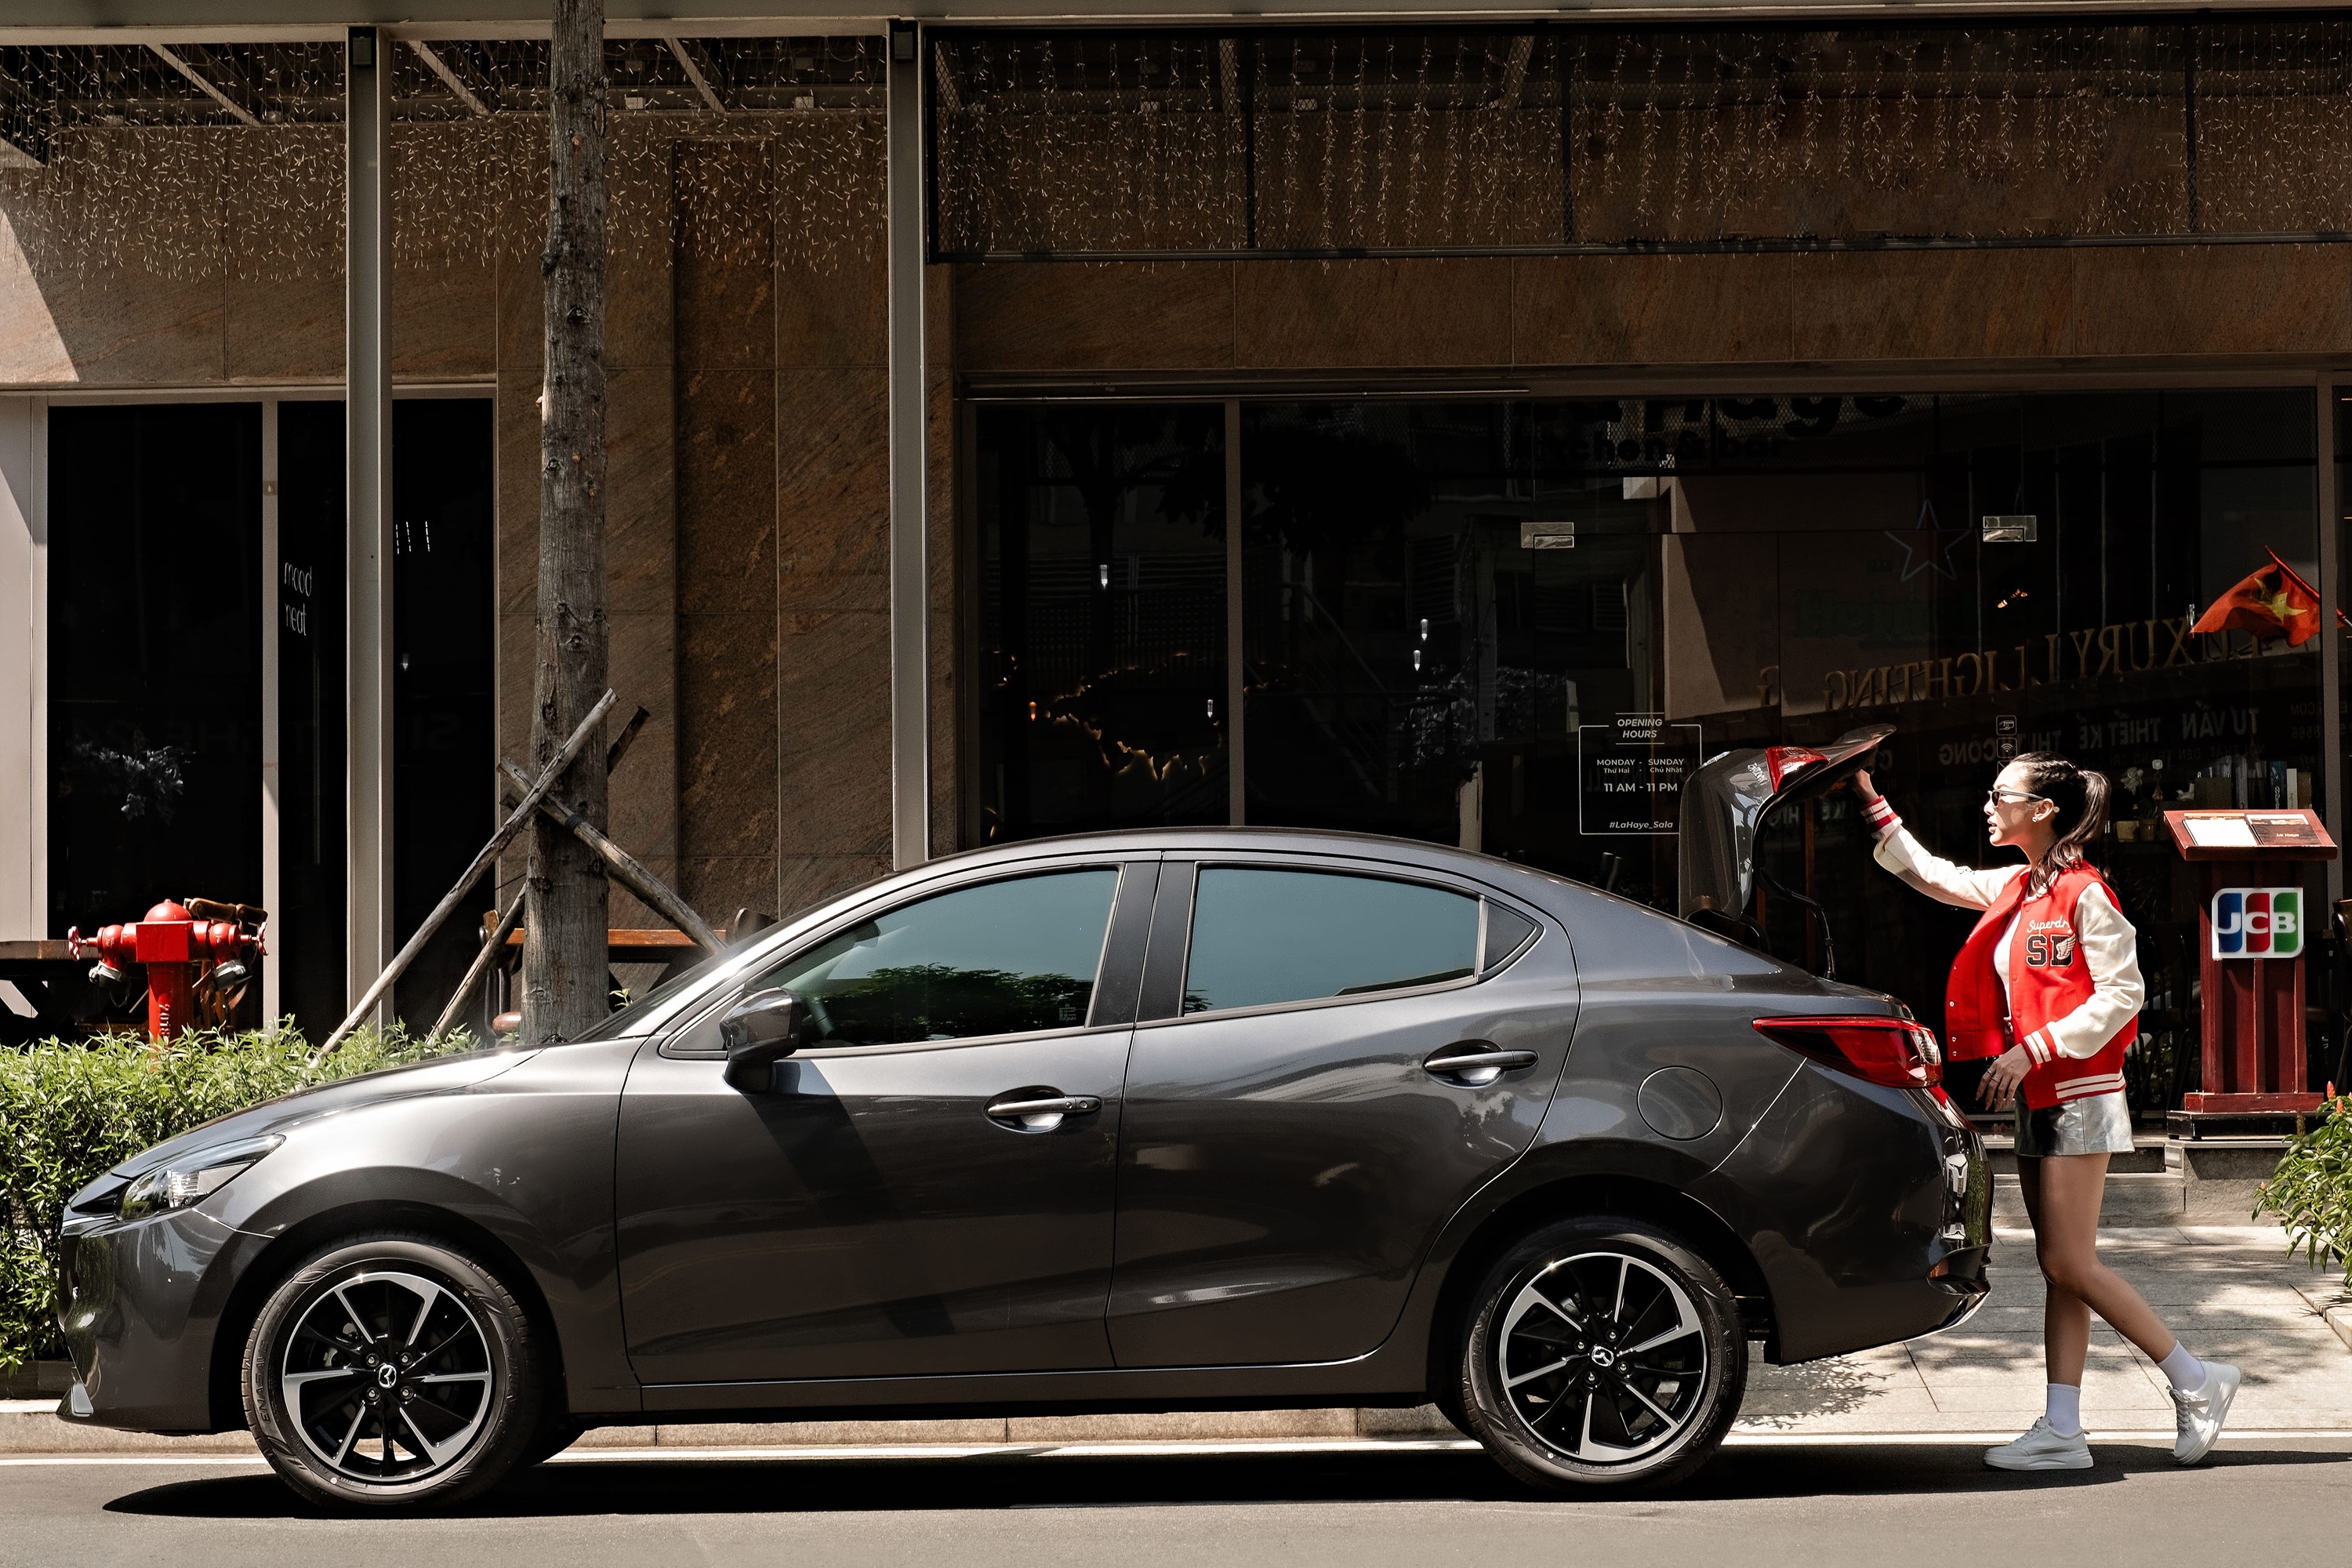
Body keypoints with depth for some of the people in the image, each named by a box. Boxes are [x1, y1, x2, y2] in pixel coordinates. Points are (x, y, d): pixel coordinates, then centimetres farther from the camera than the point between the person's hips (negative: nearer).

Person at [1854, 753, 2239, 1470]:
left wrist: (2033, 1049, -20)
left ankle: (2196, 1381, 2)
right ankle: (2062, 1430, 4)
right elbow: (1932, 875, 24)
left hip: (2077, 1094, -9)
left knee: (2071, 1264, -9)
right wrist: (1875, 808, 19)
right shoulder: (2015, 888, 12)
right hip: (2036, 1097, 9)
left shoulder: (2084, 893, -13)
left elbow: (2122, 993, -17)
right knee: (2059, 1267, 5)